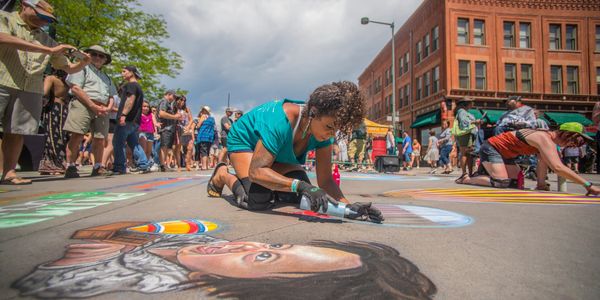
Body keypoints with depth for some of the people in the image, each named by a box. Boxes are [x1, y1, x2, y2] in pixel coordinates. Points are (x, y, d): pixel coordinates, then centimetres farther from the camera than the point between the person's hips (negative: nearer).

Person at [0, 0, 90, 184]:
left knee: (16, 132, 0)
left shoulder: (46, 39, 18)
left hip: (30, 90, 4)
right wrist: (49, 50, -19)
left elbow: (69, 68, 21)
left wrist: (83, 63, -3)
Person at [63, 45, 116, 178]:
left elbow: (111, 96, 24)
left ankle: (98, 167, 12)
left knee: (100, 139, 3)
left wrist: (108, 108, 1)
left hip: (102, 110, 6)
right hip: (83, 105, -6)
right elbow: (75, 88, -6)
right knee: (77, 136, -13)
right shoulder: (82, 68, 8)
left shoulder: (106, 77, 29)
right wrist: (93, 105, -13)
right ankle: (70, 167, -9)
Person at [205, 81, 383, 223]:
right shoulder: (280, 122, -42)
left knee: (300, 196, -6)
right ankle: (222, 175, 5)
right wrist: (301, 186, -55)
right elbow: (256, 171, -45)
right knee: (258, 201, -24)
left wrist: (348, 206, -38)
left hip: (278, 153, 6)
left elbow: (325, 180, -21)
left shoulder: (323, 133, -23)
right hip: (244, 141, -6)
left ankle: (267, 185, 22)